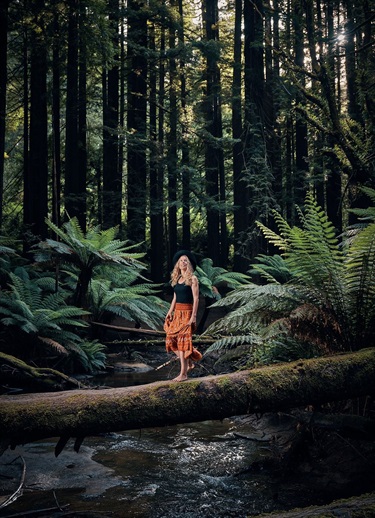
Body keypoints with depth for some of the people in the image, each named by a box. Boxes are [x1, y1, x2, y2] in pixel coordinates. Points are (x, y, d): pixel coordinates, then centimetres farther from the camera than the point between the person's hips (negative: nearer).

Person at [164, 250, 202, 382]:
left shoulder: (192, 279, -6)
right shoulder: (176, 279, 13)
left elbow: (196, 299, -10)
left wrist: (193, 316, -17)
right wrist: (170, 312, 10)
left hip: (187, 312, -7)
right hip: (177, 312, 7)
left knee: (183, 340, -7)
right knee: (172, 339, 3)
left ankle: (183, 374, -2)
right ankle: (189, 363, 20)